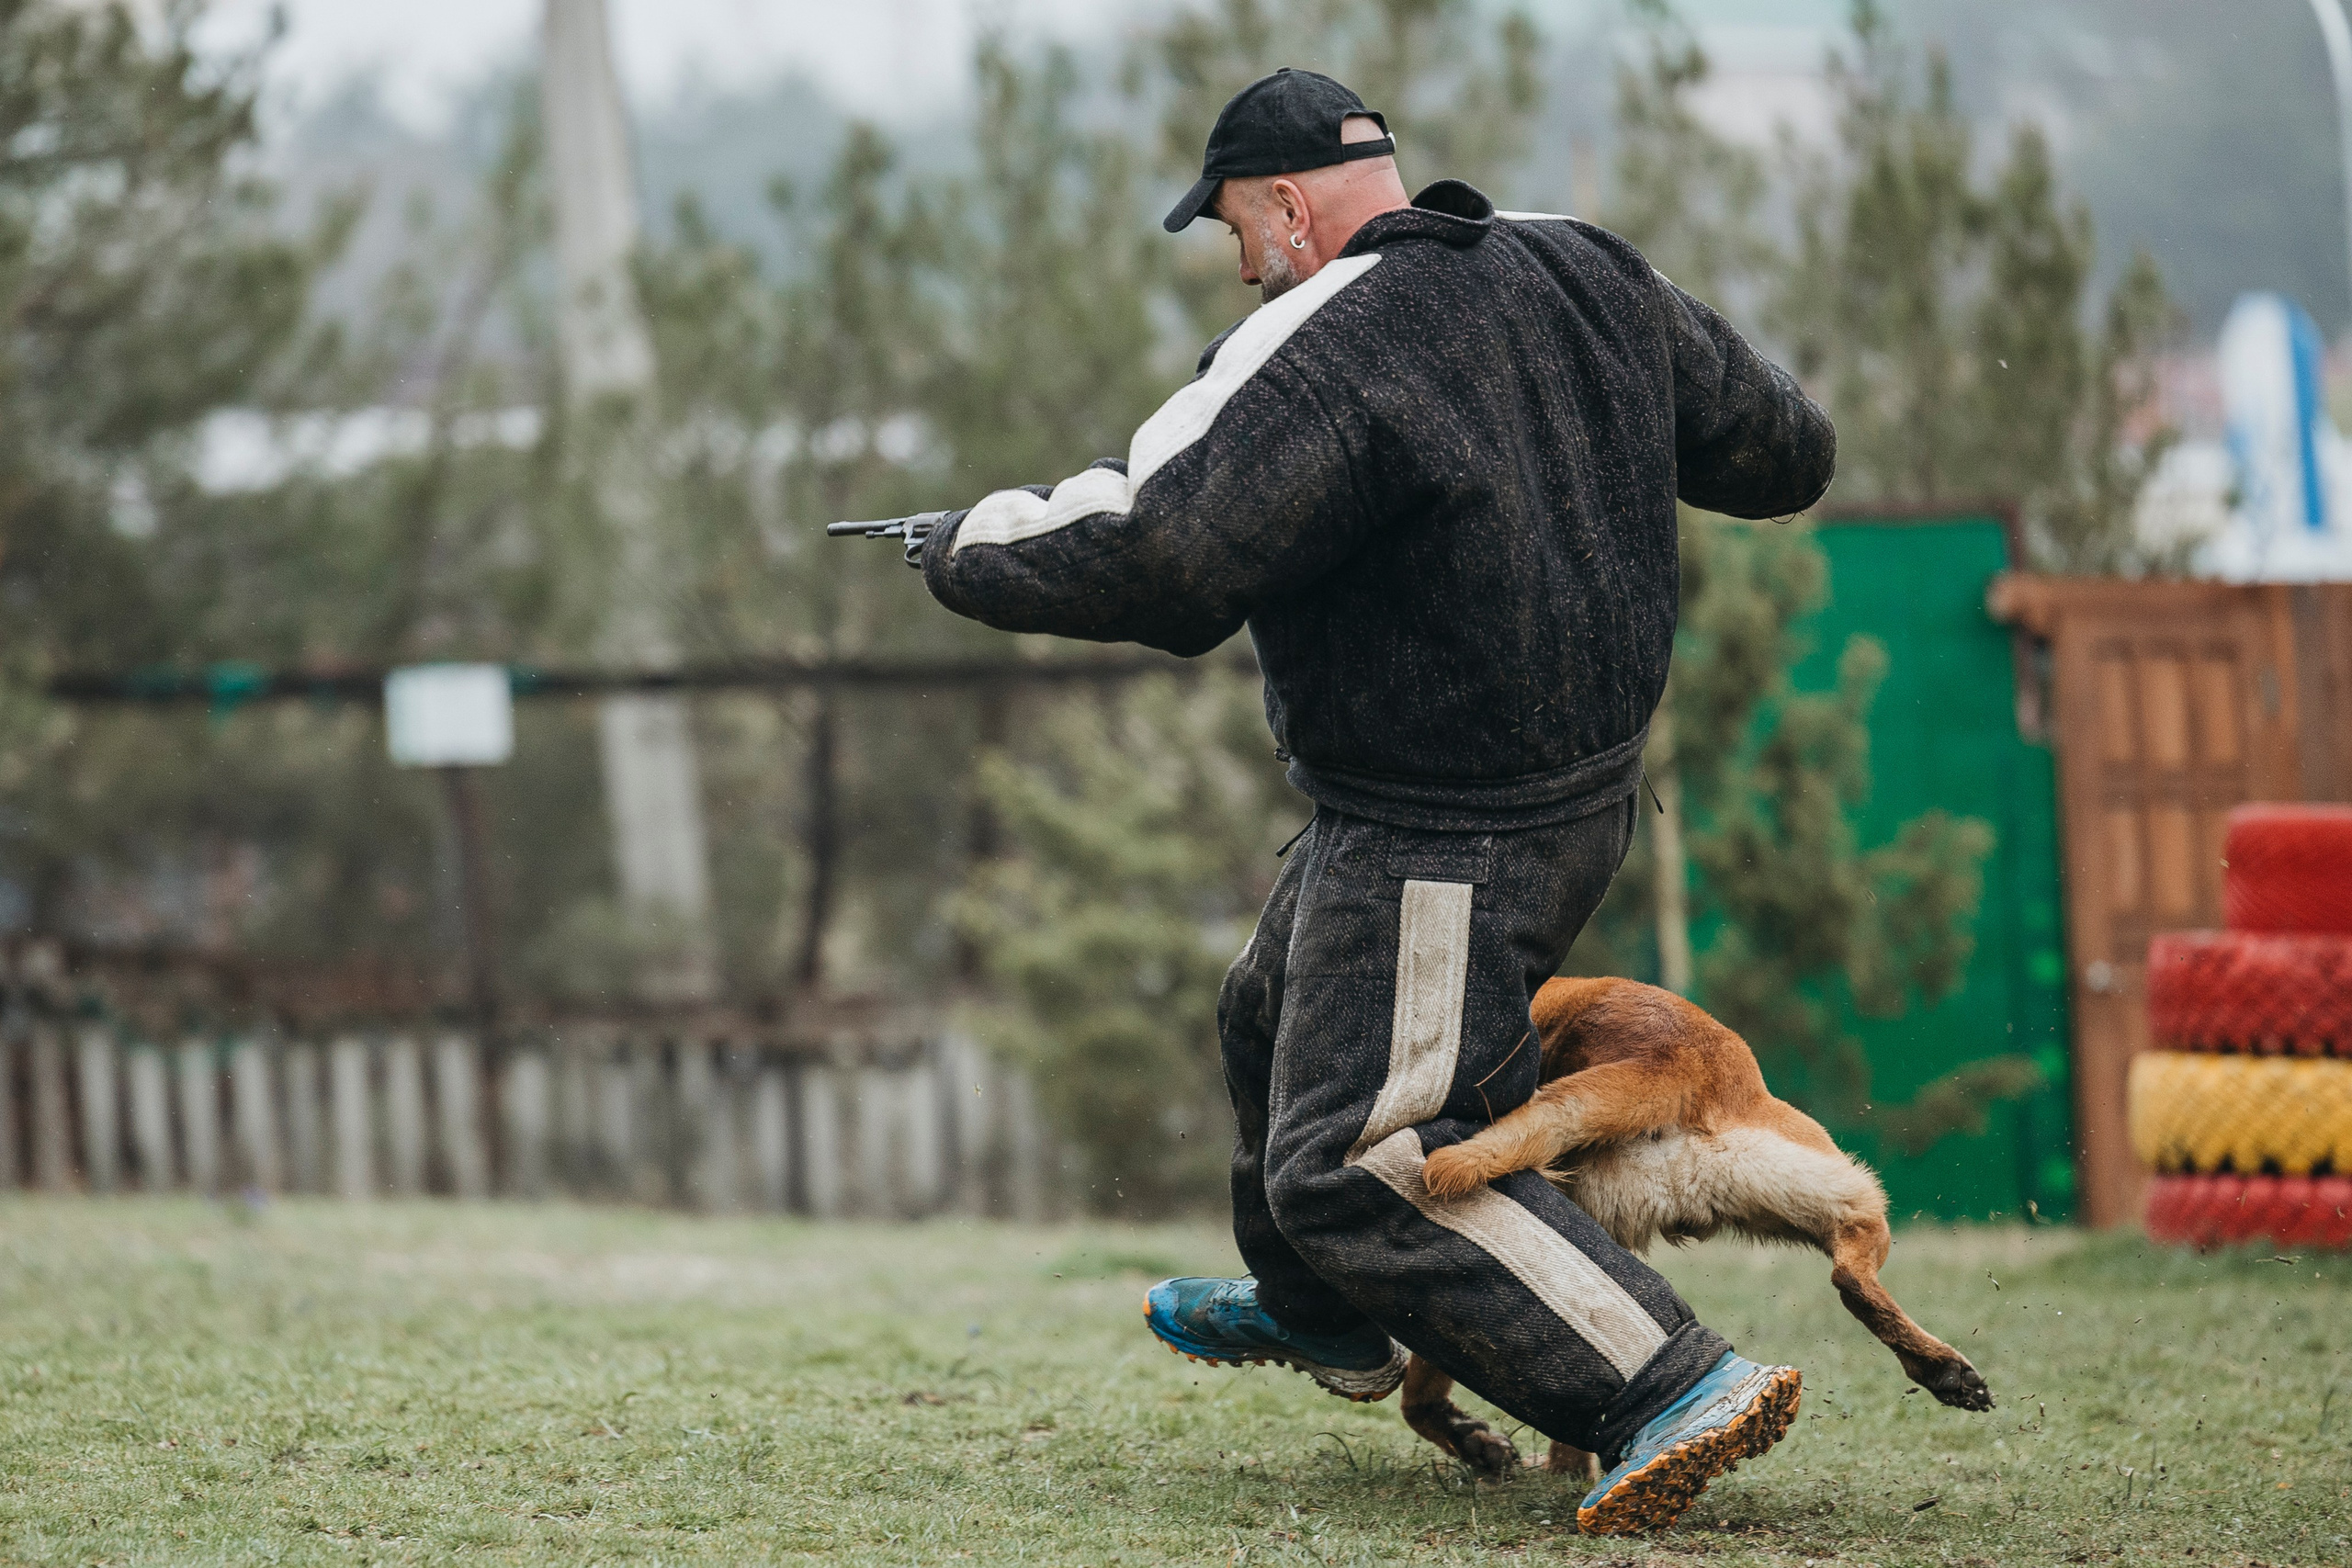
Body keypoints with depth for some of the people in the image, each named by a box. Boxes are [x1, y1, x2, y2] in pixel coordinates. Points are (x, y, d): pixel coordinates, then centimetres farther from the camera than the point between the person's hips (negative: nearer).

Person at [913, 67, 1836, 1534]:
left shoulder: (1322, 353, -22)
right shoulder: (1594, 278, 3)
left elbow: (1157, 560, -29)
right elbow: (1788, 450, 11)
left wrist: (973, 549, -11)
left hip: (1446, 846, -10)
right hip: (1584, 790, 10)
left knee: (1362, 1162, -7)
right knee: (1280, 1024, 29)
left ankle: (1677, 1384, -14)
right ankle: (1322, 1317, 53)